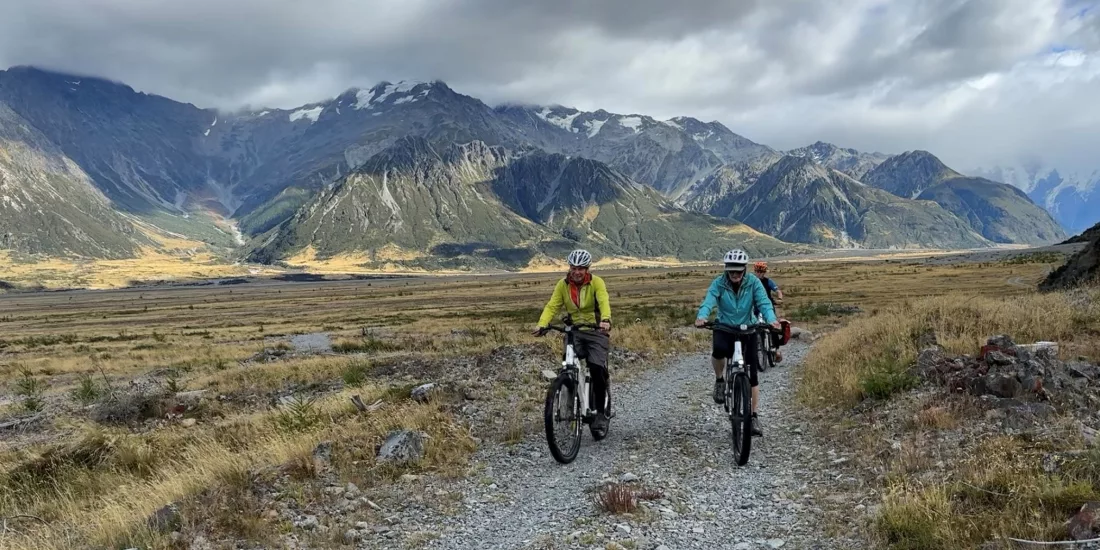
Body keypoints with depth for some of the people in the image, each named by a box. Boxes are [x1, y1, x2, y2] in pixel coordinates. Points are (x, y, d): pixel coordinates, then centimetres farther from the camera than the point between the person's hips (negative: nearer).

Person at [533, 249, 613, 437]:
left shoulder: (596, 283, -8)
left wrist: (605, 320, -45)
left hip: (596, 331, -2)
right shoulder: (563, 285, 1)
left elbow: (604, 302, -24)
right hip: (573, 332, 3)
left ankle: (601, 413, -3)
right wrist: (542, 325, -26)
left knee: (597, 369, -19)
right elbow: (552, 306, -8)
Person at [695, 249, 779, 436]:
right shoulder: (718, 283, -14)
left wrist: (772, 320, -45)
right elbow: (708, 301, -28)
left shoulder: (753, 282, -13)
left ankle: (754, 417, 7)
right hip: (724, 328, -1)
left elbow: (764, 302, -24)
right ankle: (720, 380, -5)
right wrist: (702, 317, -50)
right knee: (719, 349, -35)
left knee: (752, 373, -4)